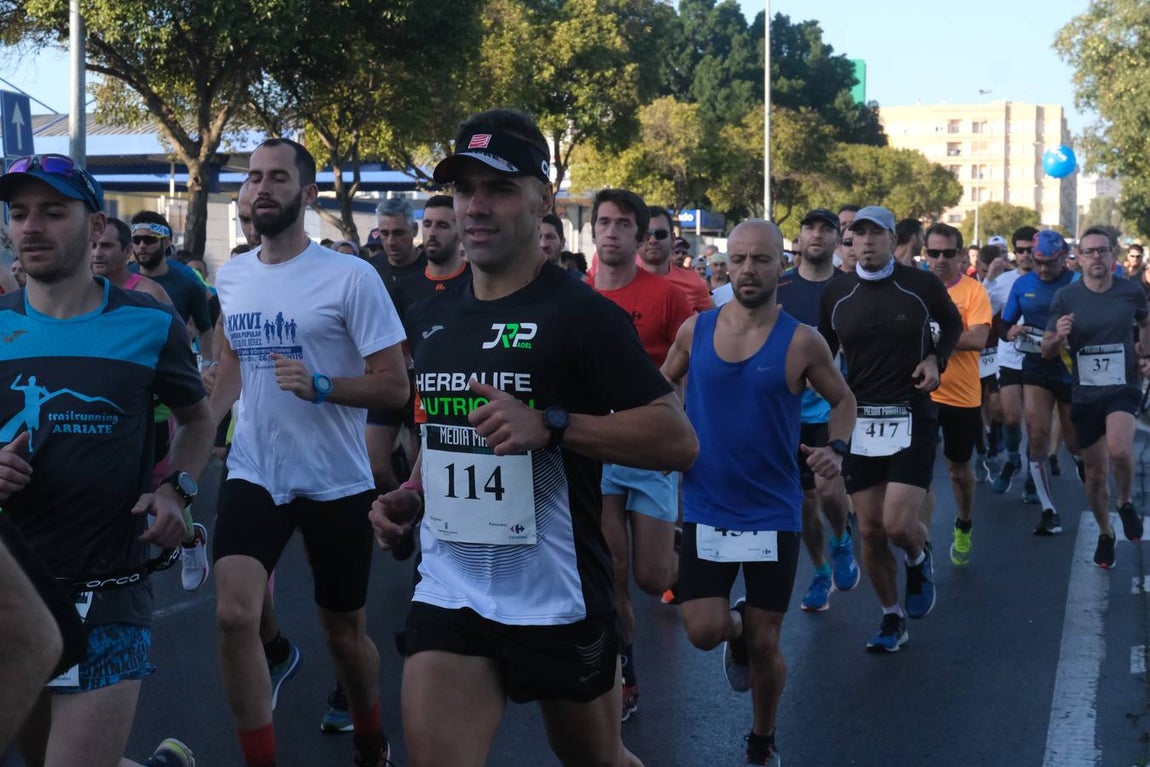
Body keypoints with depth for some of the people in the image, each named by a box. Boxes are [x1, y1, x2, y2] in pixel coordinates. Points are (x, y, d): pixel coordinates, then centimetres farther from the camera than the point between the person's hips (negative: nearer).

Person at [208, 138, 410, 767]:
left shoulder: (351, 277, -13)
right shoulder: (230, 276, 3)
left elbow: (394, 385, -14)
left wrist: (318, 386, -28)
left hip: (335, 483, -3)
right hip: (253, 474, 3)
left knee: (343, 629, 12)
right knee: (233, 617, -16)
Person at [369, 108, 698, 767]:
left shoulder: (582, 314, -12)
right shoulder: (431, 321, 9)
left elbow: (679, 440, -17)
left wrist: (552, 424, -26)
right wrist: (410, 497, 7)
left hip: (557, 598, -4)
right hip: (449, 592, 5)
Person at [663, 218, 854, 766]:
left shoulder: (801, 342, -8)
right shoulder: (695, 330, -2)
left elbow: (843, 400, 6)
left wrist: (836, 447, -13)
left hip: (773, 514, -1)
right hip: (705, 510, 2)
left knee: (764, 646, 6)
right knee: (704, 632, -8)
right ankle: (737, 628, 31)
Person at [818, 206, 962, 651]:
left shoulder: (921, 286, -3)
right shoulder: (835, 296, 2)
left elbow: (953, 323, 16)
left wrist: (936, 359, 0)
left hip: (912, 418, -2)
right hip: (859, 420, 3)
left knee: (898, 524, -15)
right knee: (870, 531, 3)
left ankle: (919, 559, 22)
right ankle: (892, 619, 22)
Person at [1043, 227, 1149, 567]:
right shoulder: (1065, 297, -5)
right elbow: (1047, 351, -2)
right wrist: (1058, 337, -23)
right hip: (1085, 394, 1)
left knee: (1119, 450, -29)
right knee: (1095, 473, 9)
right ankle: (1105, 534, 33)